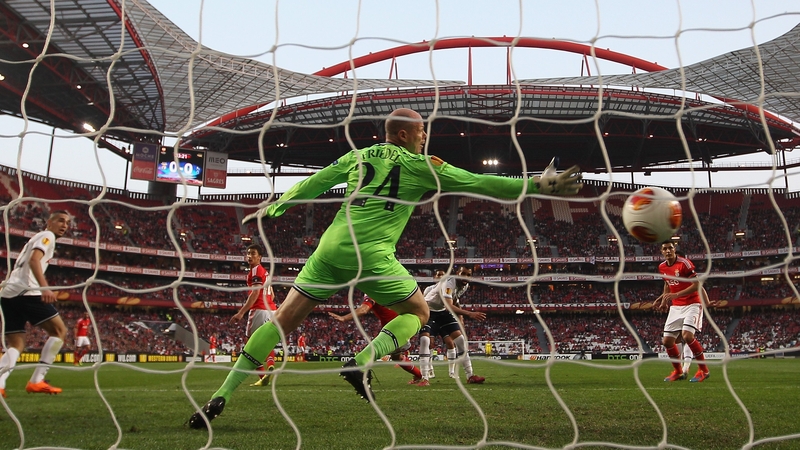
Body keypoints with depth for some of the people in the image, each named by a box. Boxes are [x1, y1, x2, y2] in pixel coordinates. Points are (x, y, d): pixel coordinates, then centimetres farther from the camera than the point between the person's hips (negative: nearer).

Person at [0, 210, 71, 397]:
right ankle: (36, 381, -6)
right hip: (26, 292, -9)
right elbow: (34, 260, -16)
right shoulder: (47, 235, 3)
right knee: (59, 330, -1)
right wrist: (45, 287, -28)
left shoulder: (37, 237, 32)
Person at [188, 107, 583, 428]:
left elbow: (311, 184, 25)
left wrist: (272, 209, 37)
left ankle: (220, 396, 4)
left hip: (330, 248, 5)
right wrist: (539, 185, 10)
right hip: (370, 254, -5)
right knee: (418, 312, 15)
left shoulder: (357, 156, 19)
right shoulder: (419, 165, 6)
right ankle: (362, 362, -8)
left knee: (283, 320, 8)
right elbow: (479, 183, 5)